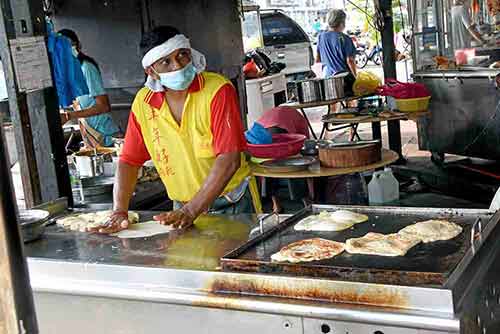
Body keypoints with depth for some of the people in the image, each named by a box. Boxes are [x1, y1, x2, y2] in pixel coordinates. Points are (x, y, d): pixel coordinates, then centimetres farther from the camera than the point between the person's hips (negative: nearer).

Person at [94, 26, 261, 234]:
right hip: (183, 207, 3)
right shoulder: (143, 102, -2)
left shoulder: (218, 90, -16)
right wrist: (119, 212, -9)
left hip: (232, 203, -3)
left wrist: (191, 211, -26)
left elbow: (229, 160, -22)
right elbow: (129, 161, 4)